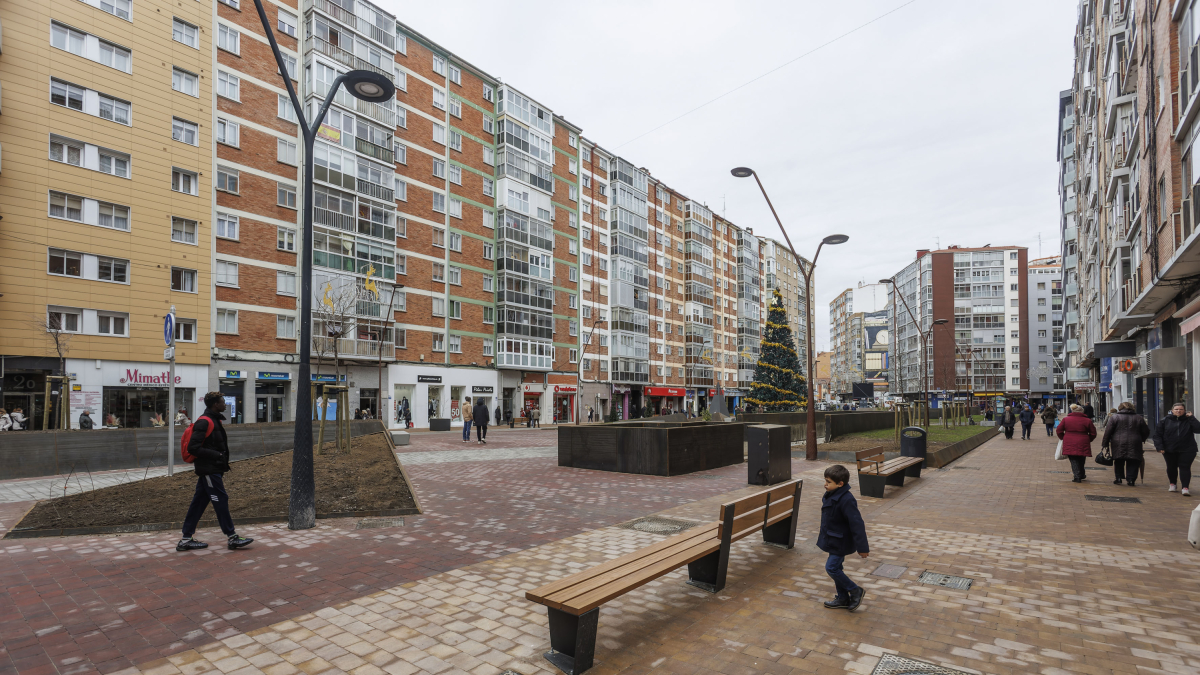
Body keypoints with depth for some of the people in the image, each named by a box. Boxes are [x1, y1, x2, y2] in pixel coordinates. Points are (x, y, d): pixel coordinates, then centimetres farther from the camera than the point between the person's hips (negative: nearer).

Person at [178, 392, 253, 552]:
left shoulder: (214, 420, 16)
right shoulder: (204, 422, -16)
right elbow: (193, 448, -21)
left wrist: (223, 462, 13)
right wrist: (216, 455, -20)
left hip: (212, 470, 10)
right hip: (209, 470, -10)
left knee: (199, 503, 13)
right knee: (221, 500, -6)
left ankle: (186, 540, 20)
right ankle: (232, 538, 0)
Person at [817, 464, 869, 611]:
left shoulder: (846, 500, -26)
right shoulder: (830, 495, 2)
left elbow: (857, 524, -25)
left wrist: (862, 547, -22)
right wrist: (824, 536, 25)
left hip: (840, 542, -9)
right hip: (834, 540, 9)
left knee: (831, 567, -8)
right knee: (836, 568, 16)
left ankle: (856, 591, 11)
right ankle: (843, 599, 30)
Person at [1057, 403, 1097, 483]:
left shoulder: (1065, 419, 1)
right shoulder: (1087, 421, 0)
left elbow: (1059, 431, 4)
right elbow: (1093, 433, 6)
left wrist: (1063, 438, 19)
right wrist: (1088, 440, 22)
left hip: (1070, 444, -1)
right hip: (1083, 444, 1)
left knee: (1073, 460, 3)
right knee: (1081, 460, 17)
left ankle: (1077, 476, -6)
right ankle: (1082, 475, 29)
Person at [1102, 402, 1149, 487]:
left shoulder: (1114, 417, 0)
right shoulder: (1139, 418, 8)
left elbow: (1108, 431, -3)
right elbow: (1146, 432, 14)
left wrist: (1105, 444, 2)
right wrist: (1141, 440, 33)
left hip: (1118, 444, -1)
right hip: (1134, 445, 1)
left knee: (1118, 462, 11)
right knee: (1132, 463, 8)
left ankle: (1119, 477, 7)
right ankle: (1131, 479, 4)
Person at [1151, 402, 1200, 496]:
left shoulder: (1188, 420, 0)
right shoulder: (1165, 420, -1)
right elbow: (1157, 434, 0)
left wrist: (1191, 418, -16)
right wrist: (1159, 447, -8)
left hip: (1187, 450, -1)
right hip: (1169, 450, 1)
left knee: (1185, 467, -5)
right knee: (1171, 467, 13)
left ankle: (1185, 487, -5)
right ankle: (1172, 484, 31)